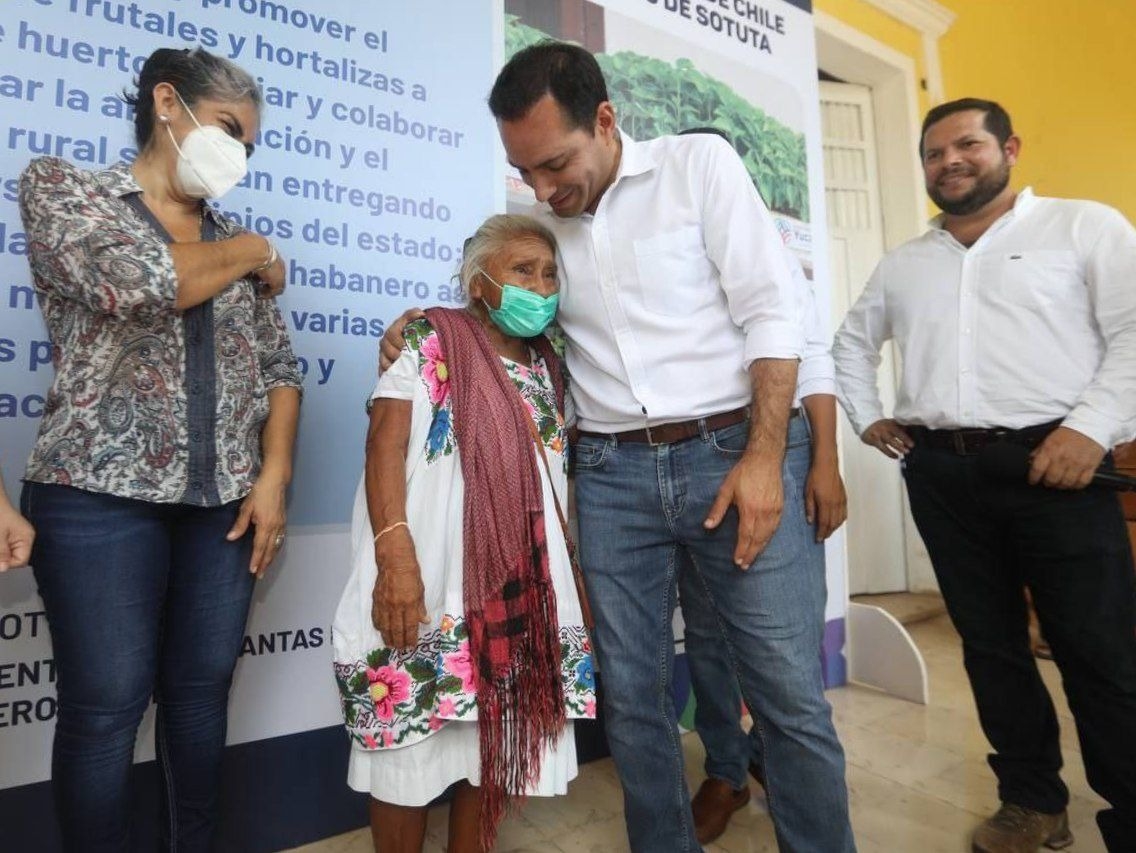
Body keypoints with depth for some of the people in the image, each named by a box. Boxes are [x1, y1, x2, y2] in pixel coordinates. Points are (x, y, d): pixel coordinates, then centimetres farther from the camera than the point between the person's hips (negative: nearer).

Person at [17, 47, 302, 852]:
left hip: (226, 501, 4)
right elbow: (139, 283, -17)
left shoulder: (237, 242, 14)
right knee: (106, 705, 3)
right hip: (101, 492, -4)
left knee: (204, 689, 11)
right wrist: (253, 253, -1)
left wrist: (274, 477, -2)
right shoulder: (60, 186, 4)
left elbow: (280, 366, 10)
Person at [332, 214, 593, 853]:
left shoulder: (549, 367, 15)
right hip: (432, 583, -5)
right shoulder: (432, 340, 0)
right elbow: (386, 441, -10)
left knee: (501, 741, 14)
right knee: (411, 744, 5)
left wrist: (580, 582, 14)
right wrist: (395, 551, -22)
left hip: (525, 588, 6)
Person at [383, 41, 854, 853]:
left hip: (729, 452, -2)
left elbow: (770, 312, -5)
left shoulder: (699, 162, 1)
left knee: (790, 695, 5)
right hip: (611, 475, 3)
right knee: (631, 696, 10)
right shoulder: (538, 221, 11)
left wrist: (765, 456, -12)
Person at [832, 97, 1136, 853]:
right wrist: (867, 417, 14)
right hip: (941, 473, 4)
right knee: (990, 643, 11)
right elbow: (852, 342, 28)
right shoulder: (904, 264, 19)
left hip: (1054, 463, -4)